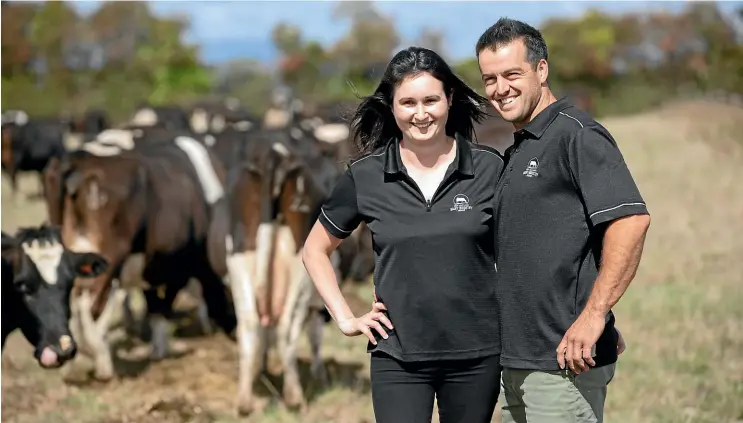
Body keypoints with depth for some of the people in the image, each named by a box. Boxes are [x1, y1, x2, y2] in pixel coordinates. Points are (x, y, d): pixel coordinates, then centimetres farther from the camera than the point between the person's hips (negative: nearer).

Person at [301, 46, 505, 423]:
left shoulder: (489, 169, -1)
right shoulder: (365, 177, 1)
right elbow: (315, 250, 13)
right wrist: (345, 318, 4)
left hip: (475, 353, 1)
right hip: (398, 357, 0)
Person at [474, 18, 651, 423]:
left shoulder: (577, 135, -11)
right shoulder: (516, 152, 19)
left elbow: (631, 220, -23)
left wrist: (595, 314, -26)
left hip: (565, 360, -9)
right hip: (517, 359, 9)